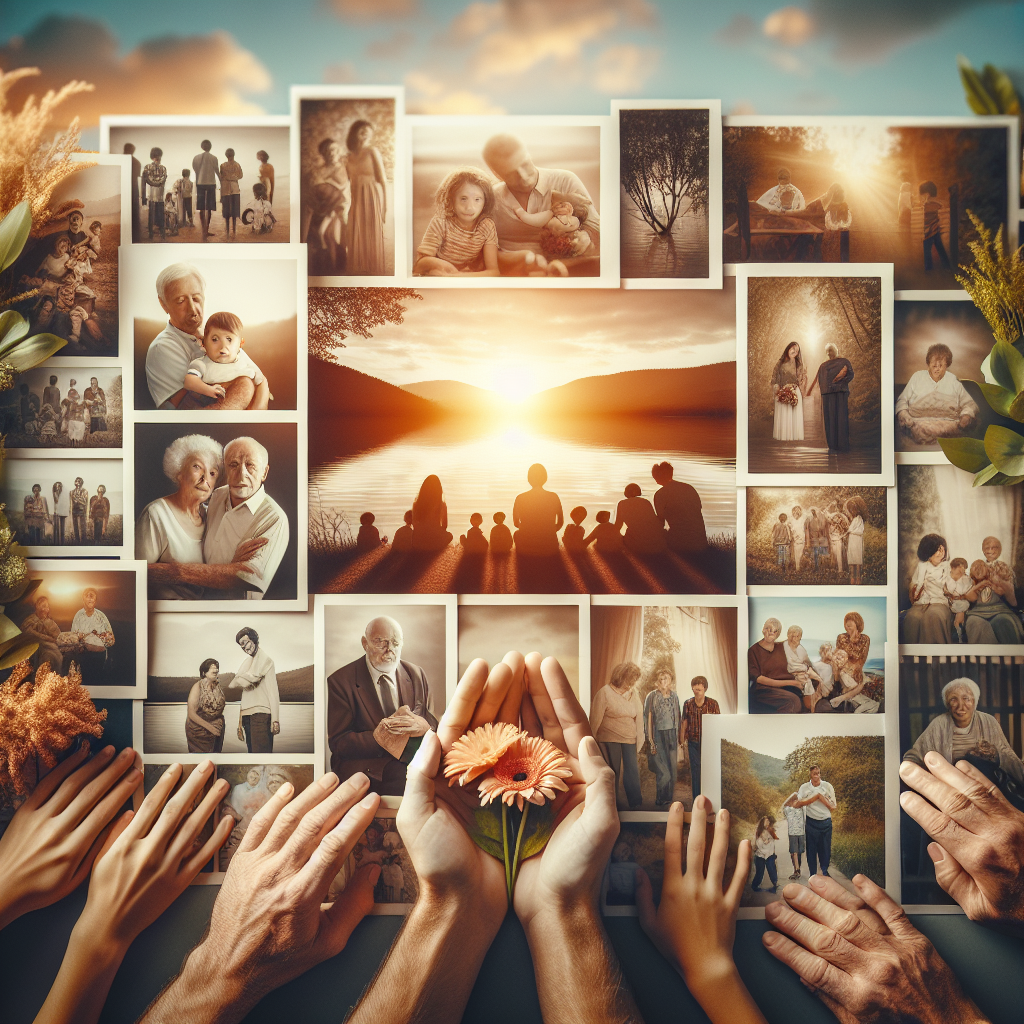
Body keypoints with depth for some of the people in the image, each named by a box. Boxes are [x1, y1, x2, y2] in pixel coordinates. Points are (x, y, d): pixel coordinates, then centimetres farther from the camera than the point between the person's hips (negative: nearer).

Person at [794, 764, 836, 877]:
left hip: (826, 822, 1)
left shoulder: (827, 786, 1)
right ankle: (813, 874, 15)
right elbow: (799, 803, -11)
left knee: (825, 848, 7)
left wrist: (821, 797, -12)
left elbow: (833, 807, -1)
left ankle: (825, 872, 26)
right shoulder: (804, 787, 1)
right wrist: (816, 796, -15)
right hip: (811, 822, -1)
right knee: (811, 848, 3)